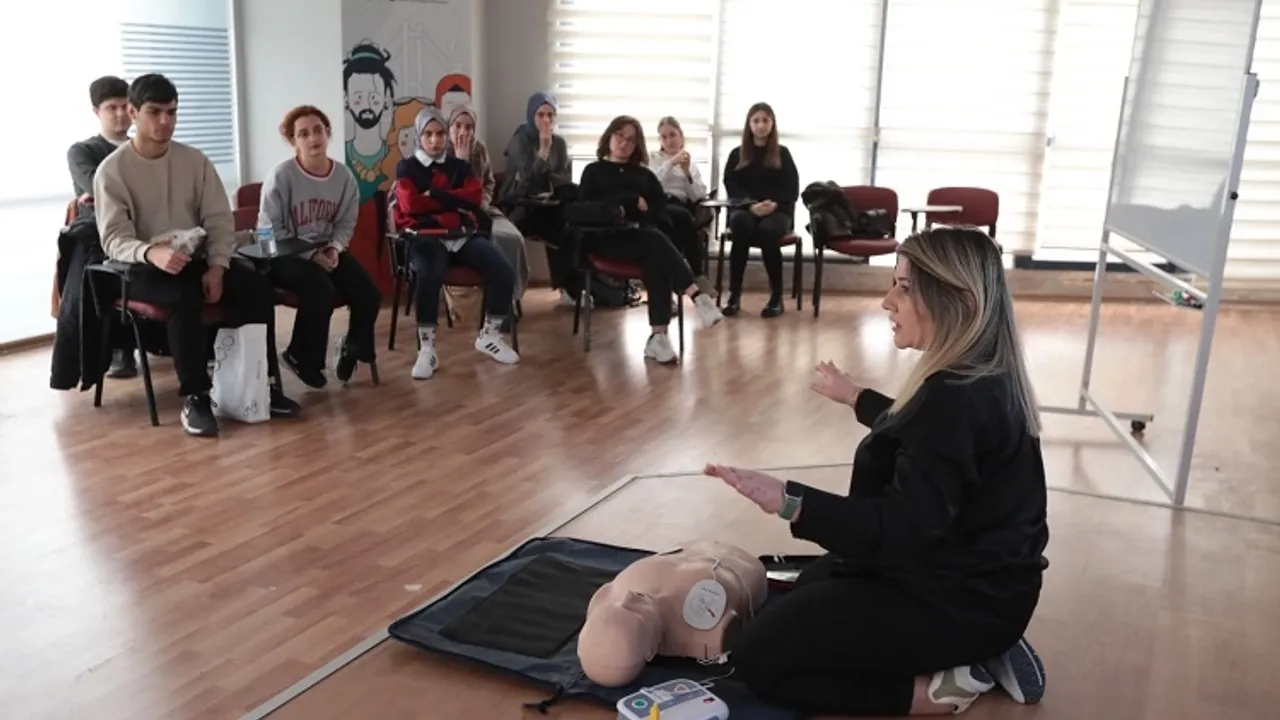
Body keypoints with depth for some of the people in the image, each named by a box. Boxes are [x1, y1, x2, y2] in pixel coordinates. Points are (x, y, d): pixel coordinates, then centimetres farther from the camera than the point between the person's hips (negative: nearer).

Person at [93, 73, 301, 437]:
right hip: (143, 267, -4)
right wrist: (152, 252, -35)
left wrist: (216, 266, -15)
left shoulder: (195, 160, 6)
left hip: (196, 259, 4)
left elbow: (220, 219, 3)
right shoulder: (111, 170, -5)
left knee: (258, 287, -23)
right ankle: (195, 398, -27)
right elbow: (113, 239, -13)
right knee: (185, 296, -37)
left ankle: (265, 384, -12)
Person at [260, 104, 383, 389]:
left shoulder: (344, 176, 0)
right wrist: (310, 255, -21)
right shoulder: (281, 176, -15)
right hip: (286, 254, -5)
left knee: (369, 295, -12)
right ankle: (300, 356, -4)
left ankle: (352, 347, 21)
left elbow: (346, 222, 8)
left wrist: (334, 248, -13)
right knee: (323, 293, -32)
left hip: (326, 251, 5)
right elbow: (271, 229, -13)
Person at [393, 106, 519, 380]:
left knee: (504, 273, -20)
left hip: (464, 234, 4)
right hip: (427, 236, -3)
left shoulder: (460, 166, 21)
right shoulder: (406, 167, 12)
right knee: (429, 277, -38)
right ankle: (427, 350, -25)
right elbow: (410, 204, -7)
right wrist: (454, 201, -2)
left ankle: (489, 336, 4)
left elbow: (474, 196, 1)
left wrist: (433, 195, -6)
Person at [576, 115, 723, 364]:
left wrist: (628, 209, -5)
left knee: (655, 259, -35)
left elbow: (662, 210, 13)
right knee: (655, 242, -35)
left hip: (644, 236, 3)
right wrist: (632, 201, -1)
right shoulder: (594, 171, 20)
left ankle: (659, 335, -46)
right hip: (608, 237, -2)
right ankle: (697, 295, -49)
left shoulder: (644, 175, 28)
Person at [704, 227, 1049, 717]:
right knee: (810, 587, 30)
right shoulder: (982, 378, 3)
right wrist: (854, 397, 35)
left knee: (759, 659, -9)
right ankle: (976, 654, 15)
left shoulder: (956, 399, -29)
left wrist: (789, 501, -45)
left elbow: (905, 526, -34)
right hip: (976, 575, 10)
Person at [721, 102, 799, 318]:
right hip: (745, 208, 1)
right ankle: (734, 295, -34)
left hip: (778, 211, 0)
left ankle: (777, 297, -26)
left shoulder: (782, 154, 14)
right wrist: (751, 205, -16)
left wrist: (775, 204, -16)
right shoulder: (737, 154, 16)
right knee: (741, 225, -37)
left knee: (768, 230, -37)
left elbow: (793, 190, 6)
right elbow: (731, 187, 3)